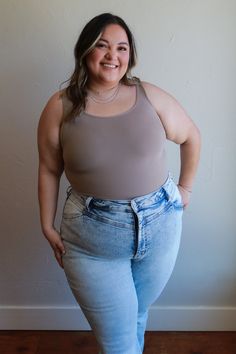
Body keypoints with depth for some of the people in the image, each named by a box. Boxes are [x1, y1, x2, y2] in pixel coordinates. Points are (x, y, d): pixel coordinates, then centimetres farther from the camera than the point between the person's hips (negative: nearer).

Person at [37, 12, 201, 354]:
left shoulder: (150, 96, -4)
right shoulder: (60, 107, -6)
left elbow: (191, 136, 9)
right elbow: (49, 170, 1)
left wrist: (185, 187, 9)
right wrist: (48, 227, 2)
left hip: (160, 226, 2)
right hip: (93, 241, -1)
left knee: (137, 315, 24)